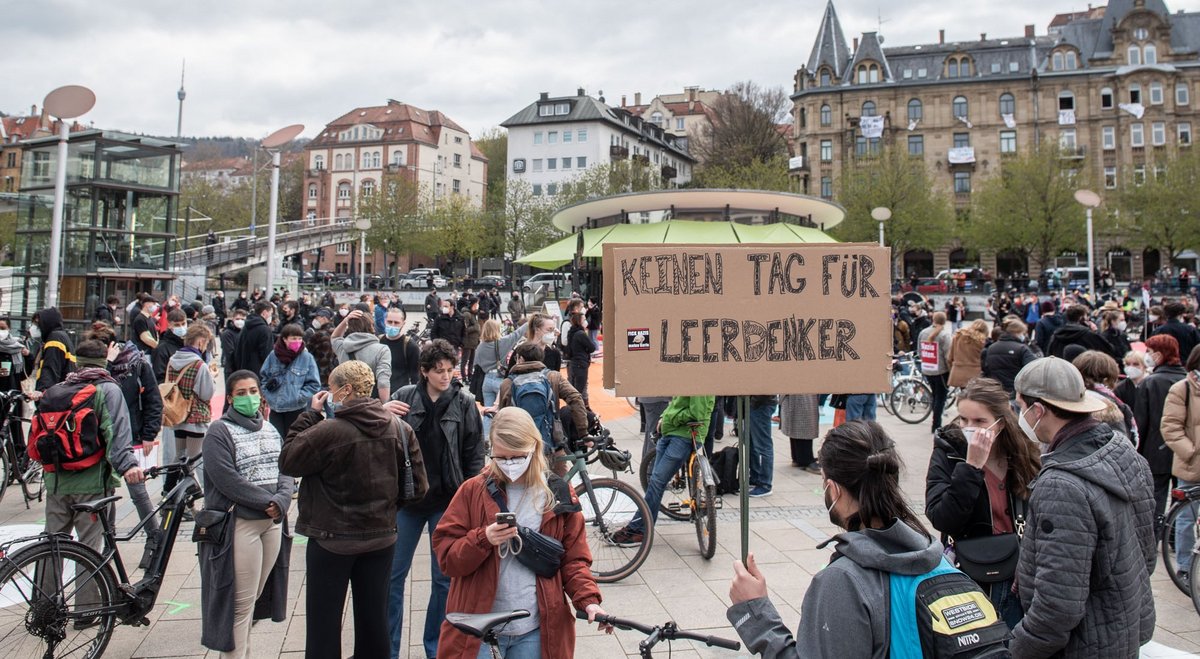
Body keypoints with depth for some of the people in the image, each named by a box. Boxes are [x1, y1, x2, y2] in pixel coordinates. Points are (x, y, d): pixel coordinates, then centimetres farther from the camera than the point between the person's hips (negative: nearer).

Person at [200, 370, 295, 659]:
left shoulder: (270, 429, 14)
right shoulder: (219, 432, -7)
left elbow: (286, 470, 8)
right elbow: (227, 480, -17)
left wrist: (281, 501, -11)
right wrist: (267, 501, -17)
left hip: (273, 522, 6)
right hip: (239, 524, -6)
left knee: (255, 597, 14)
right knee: (240, 601, -2)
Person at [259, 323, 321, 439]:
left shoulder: (307, 358, -6)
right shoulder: (273, 355, 0)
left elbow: (314, 384, -5)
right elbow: (263, 377, 11)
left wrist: (299, 397, -12)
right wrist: (268, 396, -1)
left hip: (296, 409, -2)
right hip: (275, 408, 2)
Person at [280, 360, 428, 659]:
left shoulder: (328, 431, -22)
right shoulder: (399, 429, -7)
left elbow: (287, 461, -8)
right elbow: (418, 485, -3)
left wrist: (310, 415, -5)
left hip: (332, 539, -4)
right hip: (381, 537, 4)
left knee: (324, 622, 10)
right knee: (373, 617, 16)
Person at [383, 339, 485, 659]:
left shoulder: (464, 402, -5)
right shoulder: (405, 396, -2)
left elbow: (475, 453, -2)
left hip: (448, 501, -1)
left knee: (444, 577, 9)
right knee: (393, 574, 8)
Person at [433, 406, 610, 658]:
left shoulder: (559, 494, 1)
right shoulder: (473, 490, -2)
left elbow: (574, 559, 4)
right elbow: (446, 556, -3)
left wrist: (588, 600, -12)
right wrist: (483, 539, -20)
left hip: (535, 630, 1)